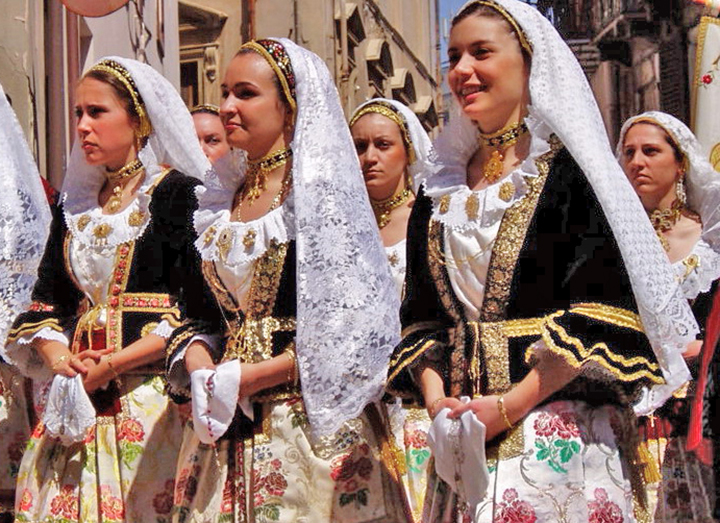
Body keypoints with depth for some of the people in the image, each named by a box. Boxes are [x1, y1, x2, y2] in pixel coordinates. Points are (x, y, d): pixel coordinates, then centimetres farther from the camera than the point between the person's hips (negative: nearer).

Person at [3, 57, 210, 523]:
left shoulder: (179, 194, -4)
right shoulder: (74, 205, 16)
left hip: (150, 391, -5)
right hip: (76, 396, 6)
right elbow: (46, 301, 14)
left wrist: (111, 365, -16)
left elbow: (196, 308, -12)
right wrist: (59, 359, -7)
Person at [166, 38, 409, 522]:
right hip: (227, 423, 6)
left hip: (309, 420, -6)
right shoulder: (221, 198, 13)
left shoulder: (319, 189, -7)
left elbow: (349, 325, -14)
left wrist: (247, 377, -14)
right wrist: (199, 361, -5)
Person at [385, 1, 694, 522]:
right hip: (462, 434, 5)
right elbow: (423, 316, 11)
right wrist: (436, 399, -6)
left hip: (561, 433, -4)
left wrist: (510, 405, -16)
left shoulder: (570, 170, -4)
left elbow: (602, 312, -12)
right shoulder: (440, 194, 13)